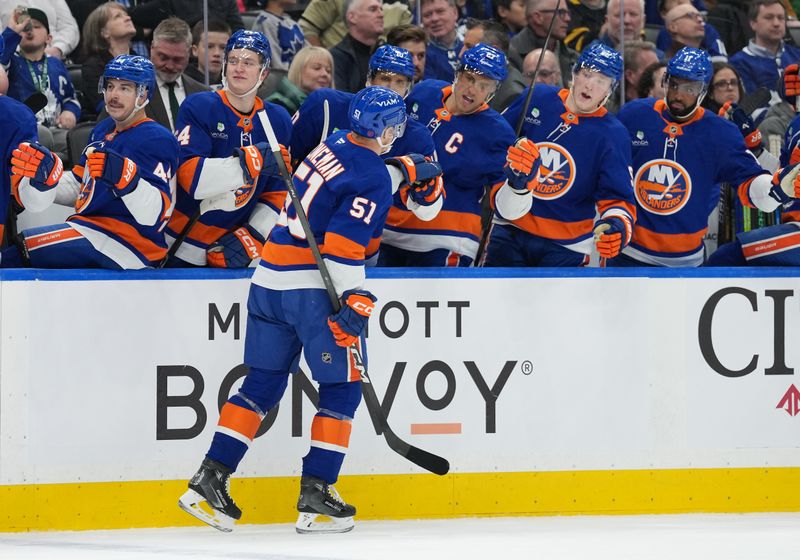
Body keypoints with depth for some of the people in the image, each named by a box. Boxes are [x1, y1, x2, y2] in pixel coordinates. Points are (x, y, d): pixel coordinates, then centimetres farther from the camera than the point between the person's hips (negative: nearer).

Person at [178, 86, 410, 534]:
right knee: (342, 387, 3)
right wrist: (353, 300, -19)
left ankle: (210, 479, 6)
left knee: (264, 383, 13)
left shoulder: (335, 145, 12)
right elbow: (343, 245, -20)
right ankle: (316, 494, -1)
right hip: (313, 286, -8)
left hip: (270, 277, 8)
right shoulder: (373, 177, -12)